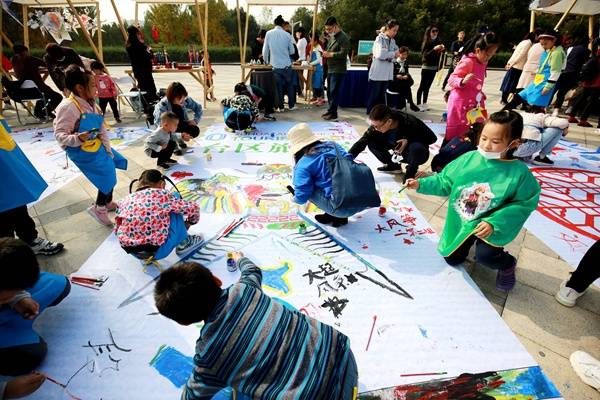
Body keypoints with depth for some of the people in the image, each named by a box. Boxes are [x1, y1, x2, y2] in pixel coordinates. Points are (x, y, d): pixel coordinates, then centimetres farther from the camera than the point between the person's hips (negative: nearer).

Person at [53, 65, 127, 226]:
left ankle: (108, 202, 38)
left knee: (110, 169, 17)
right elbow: (60, 134, -21)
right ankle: (98, 208, 10)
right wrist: (77, 139, -40)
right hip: (81, 151, -9)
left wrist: (108, 148, 1)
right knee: (107, 174, -10)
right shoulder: (68, 107, -21)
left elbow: (101, 128, 6)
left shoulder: (90, 103, 4)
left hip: (96, 146, 9)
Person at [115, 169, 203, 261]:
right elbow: (193, 208, -2)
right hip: (157, 251, -5)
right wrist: (189, 222, 19)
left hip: (131, 251, 5)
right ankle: (184, 243, 17)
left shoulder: (126, 200, 7)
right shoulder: (162, 195, -4)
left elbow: (118, 231, 11)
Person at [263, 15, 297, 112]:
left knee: (278, 86, 9)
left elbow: (265, 50, 5)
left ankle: (280, 107, 13)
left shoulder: (269, 34, 0)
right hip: (286, 65, -1)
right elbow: (292, 51, 3)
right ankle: (291, 105, 18)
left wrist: (266, 61, 21)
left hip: (275, 65, 1)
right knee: (290, 85, 13)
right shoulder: (287, 35, -2)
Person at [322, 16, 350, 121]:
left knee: (334, 91, -9)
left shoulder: (343, 37, -10)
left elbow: (343, 53, -20)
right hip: (330, 68, 9)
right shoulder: (331, 36, 16)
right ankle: (331, 110, 21)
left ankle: (333, 113, -3)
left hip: (338, 70, -9)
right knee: (329, 91, 11)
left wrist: (330, 54, -17)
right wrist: (325, 53, 7)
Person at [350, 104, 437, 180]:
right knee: (372, 142, -14)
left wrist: (408, 140, -32)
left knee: (416, 147, -40)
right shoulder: (378, 124, -22)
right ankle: (393, 166, 6)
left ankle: (411, 172, -9)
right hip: (398, 152, 5)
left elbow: (432, 138, -19)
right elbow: (361, 142, -23)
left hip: (417, 153, -4)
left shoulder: (410, 122, -32)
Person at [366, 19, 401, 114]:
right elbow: (380, 54, -21)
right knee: (374, 95, -2)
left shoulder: (393, 41, 14)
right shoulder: (380, 38, -7)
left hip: (387, 74, 7)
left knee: (382, 96, 10)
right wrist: (393, 54, -11)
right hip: (377, 73, -6)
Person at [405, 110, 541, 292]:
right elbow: (445, 182, -5)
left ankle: (507, 264, 14)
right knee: (452, 259, 13)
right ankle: (470, 241, 48)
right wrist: (420, 184, -19)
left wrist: (494, 223, -25)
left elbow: (524, 203, -15)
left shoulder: (518, 171, -20)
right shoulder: (468, 159, -14)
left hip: (490, 225, -3)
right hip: (461, 222, 3)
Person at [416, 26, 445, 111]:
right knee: (422, 86, -4)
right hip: (426, 67, -5)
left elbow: (438, 55, 13)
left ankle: (424, 104, 12)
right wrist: (434, 49, -23)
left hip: (434, 67, 5)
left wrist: (442, 50, -6)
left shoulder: (437, 42, 9)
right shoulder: (426, 43, -5)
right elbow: (425, 55, -13)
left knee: (427, 86, 8)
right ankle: (418, 104, -2)